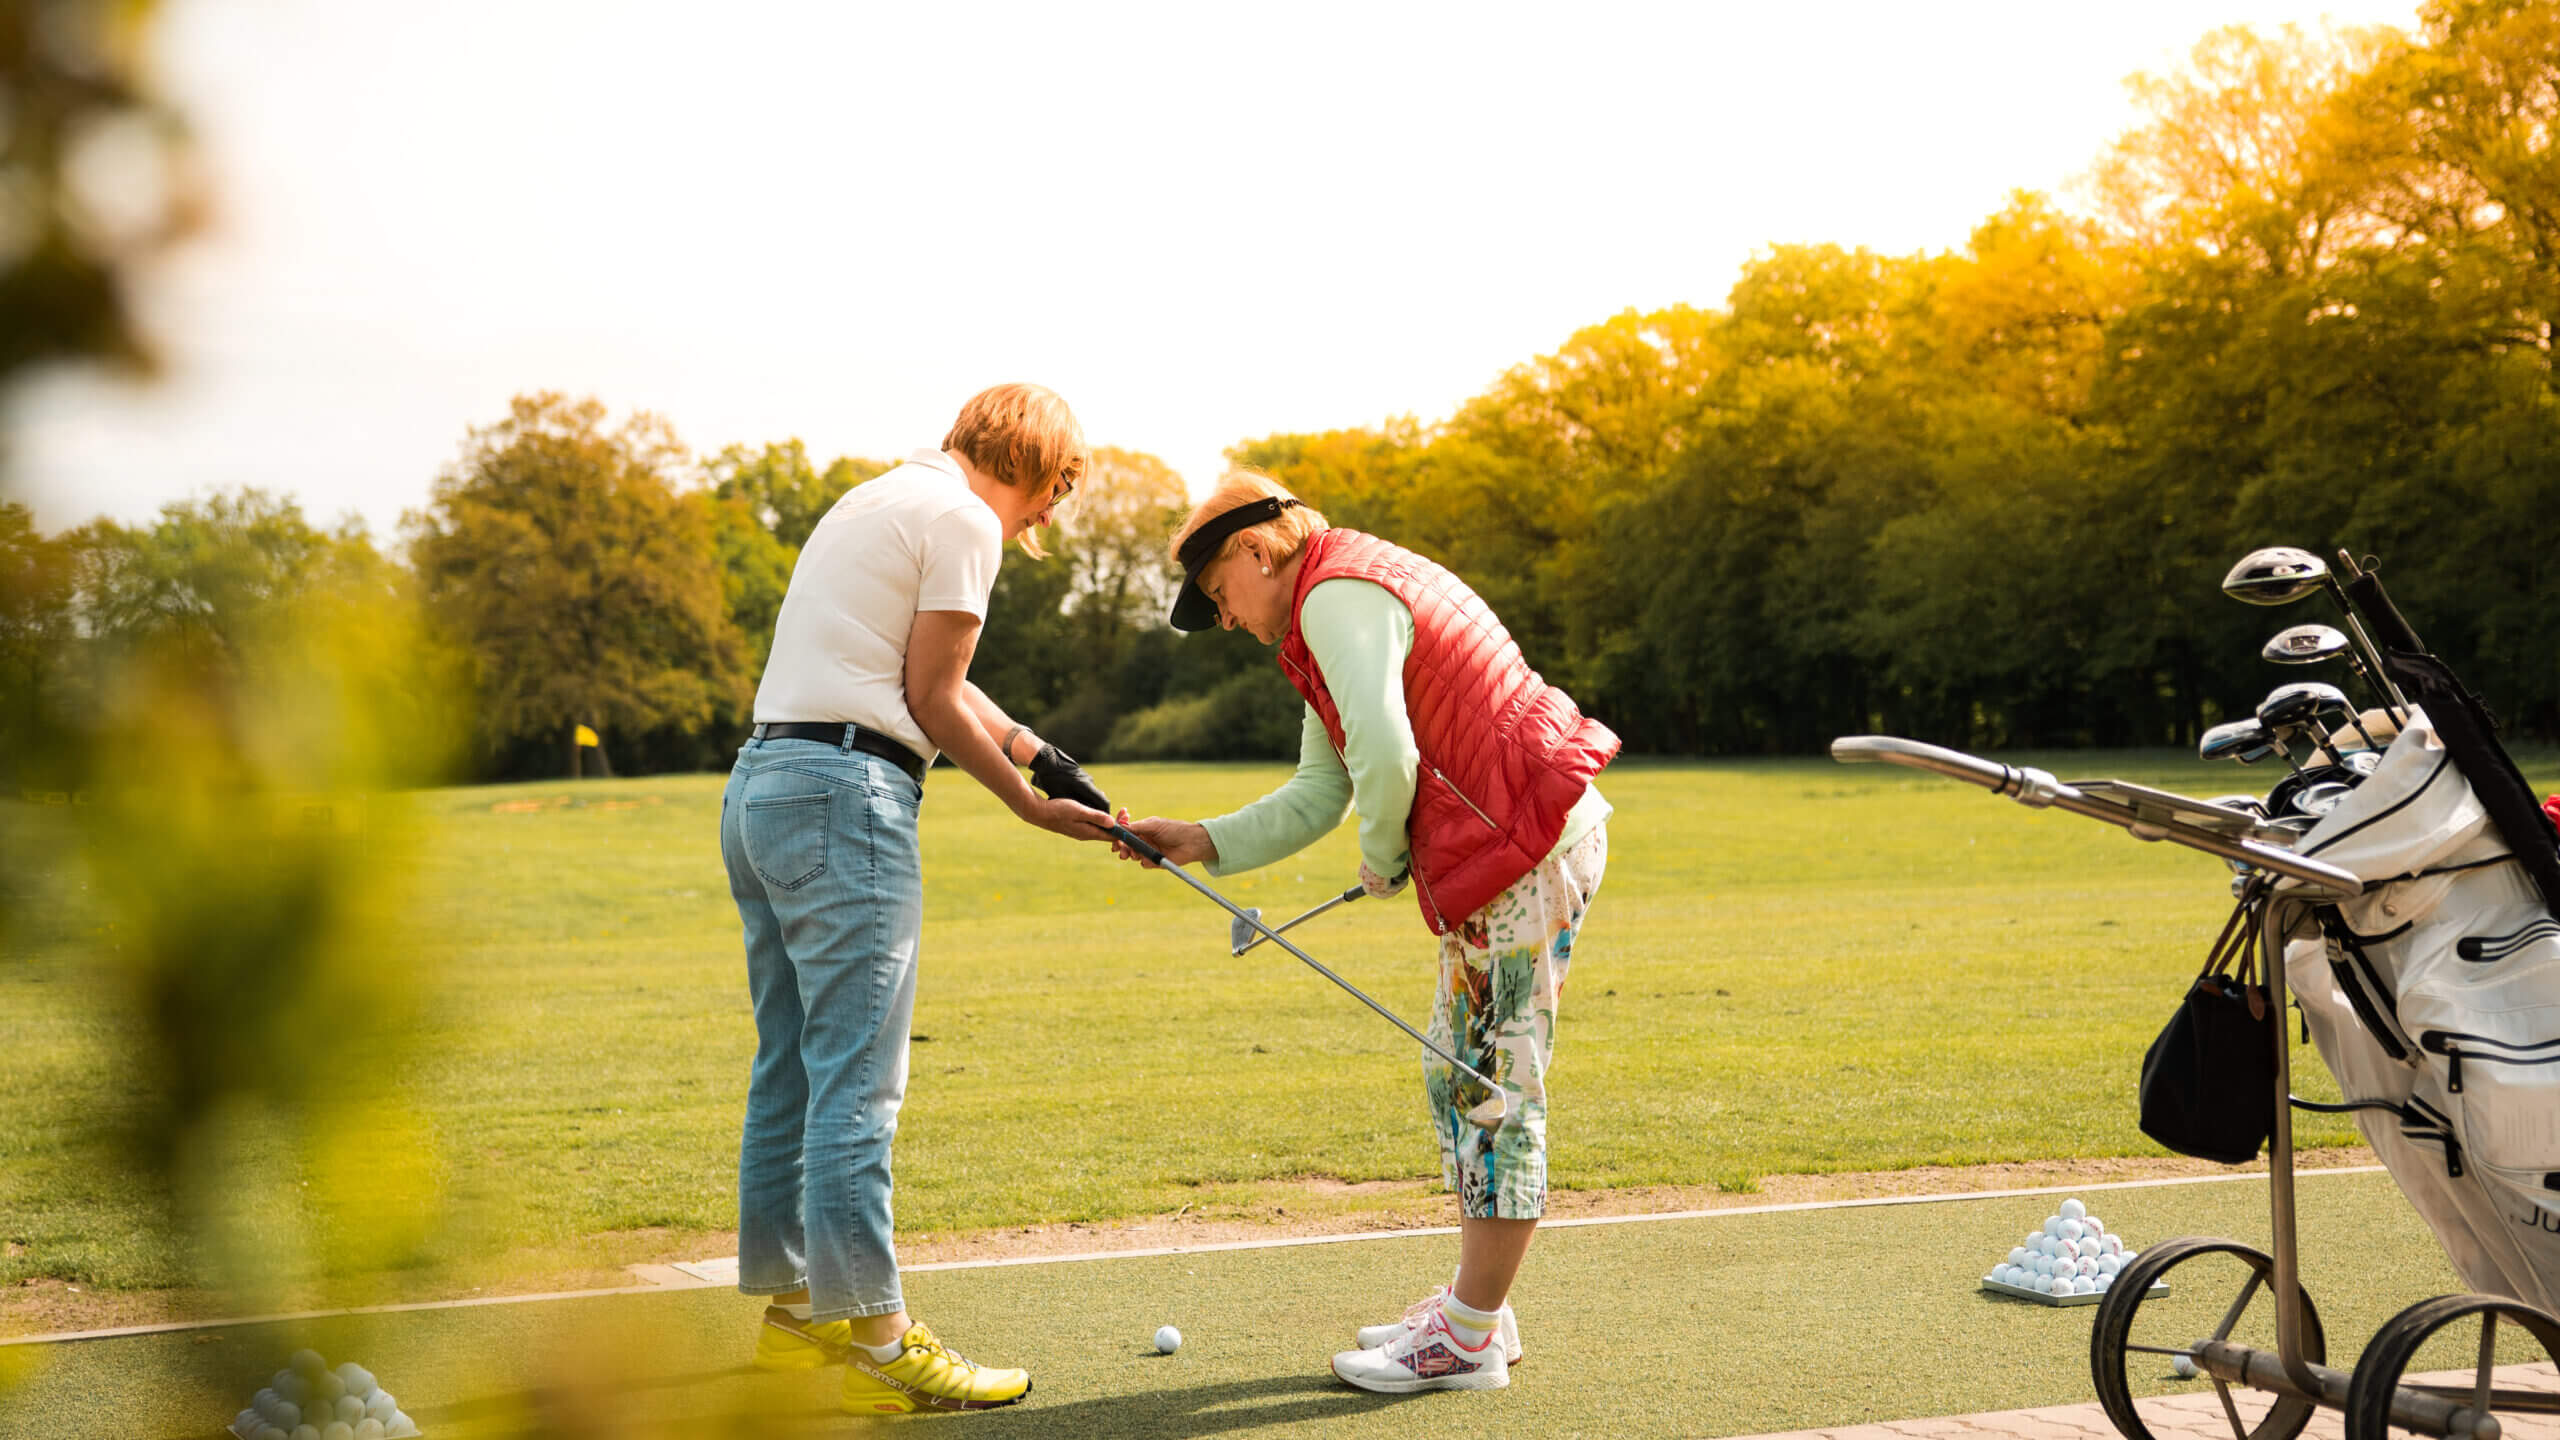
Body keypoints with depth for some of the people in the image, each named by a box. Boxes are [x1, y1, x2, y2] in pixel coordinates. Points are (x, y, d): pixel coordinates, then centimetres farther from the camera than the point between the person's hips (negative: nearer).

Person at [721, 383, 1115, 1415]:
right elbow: (932, 698, -5)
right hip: (845, 793, -10)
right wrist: (1032, 807, 5)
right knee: (857, 1078, -8)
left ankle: (790, 1312, 19)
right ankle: (871, 1342, -6)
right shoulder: (962, 520, -5)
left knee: (790, 1068, 13)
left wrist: (1038, 752, 24)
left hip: (759, 781, 10)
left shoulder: (870, 504, 24)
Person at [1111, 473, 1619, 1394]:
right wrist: (1202, 843, 9)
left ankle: (1468, 1338, -1)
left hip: (1529, 848, -11)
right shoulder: (1339, 611, 21)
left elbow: (1384, 754, -26)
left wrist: (1381, 860, -7)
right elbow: (1317, 797, 19)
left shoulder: (1339, 598, -13)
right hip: (1501, 861, 11)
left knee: (1494, 1085, -6)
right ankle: (1474, 1308, 23)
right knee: (1458, 1078, 15)